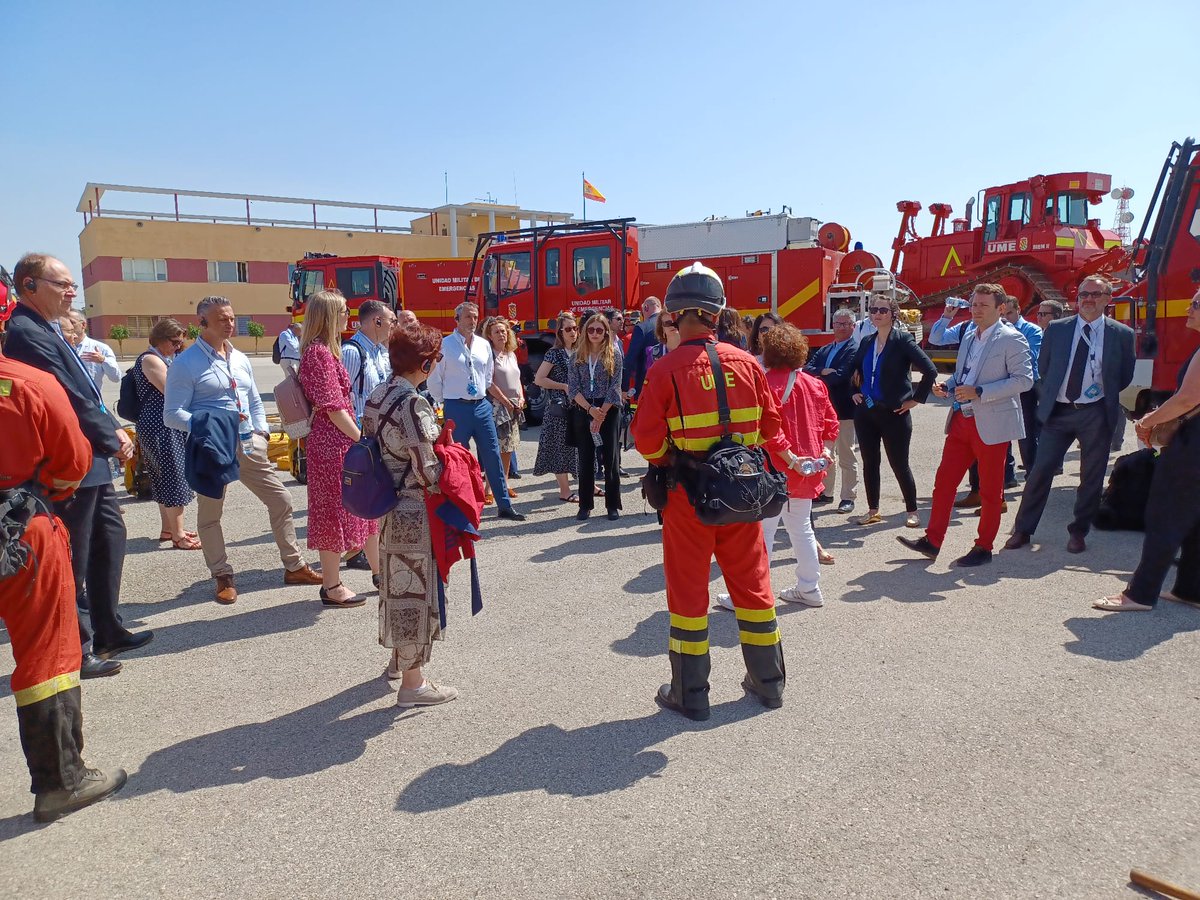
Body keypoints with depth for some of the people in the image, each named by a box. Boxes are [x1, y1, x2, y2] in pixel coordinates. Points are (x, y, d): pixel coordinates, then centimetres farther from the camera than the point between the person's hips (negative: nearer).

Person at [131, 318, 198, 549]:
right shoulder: (151, 360, -12)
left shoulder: (164, 359, 18)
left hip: (168, 426, 10)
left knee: (166, 478, 16)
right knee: (175, 478, -8)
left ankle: (168, 529, 26)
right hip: (159, 427, -10)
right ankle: (178, 536, -4)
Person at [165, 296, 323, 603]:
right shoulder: (185, 364, -7)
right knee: (210, 514, 6)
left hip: (248, 444, 6)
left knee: (281, 501, 7)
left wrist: (261, 430, 7)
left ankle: (294, 566, 20)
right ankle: (223, 578, 21)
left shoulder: (240, 359, 13)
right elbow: (172, 414, -11)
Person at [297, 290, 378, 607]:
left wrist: (360, 437, 16)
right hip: (332, 442, -10)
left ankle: (380, 571, 26)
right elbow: (332, 406, -19)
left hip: (340, 440, 10)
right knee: (335, 510, 0)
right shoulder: (319, 352, -15)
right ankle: (331, 587, 11)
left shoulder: (326, 350, 16)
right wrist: (362, 439, -15)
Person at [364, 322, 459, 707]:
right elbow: (427, 472, -22)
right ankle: (412, 682, 13)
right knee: (414, 587, 2)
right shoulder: (414, 405, -22)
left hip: (387, 503, 9)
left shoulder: (377, 395, 4)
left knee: (395, 581, 21)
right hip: (414, 510, -9)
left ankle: (399, 659, 39)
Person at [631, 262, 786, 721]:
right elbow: (770, 426, 4)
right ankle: (768, 682, 29)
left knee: (688, 587, 8)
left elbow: (648, 440, -14)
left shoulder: (665, 370, -14)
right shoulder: (746, 363, -3)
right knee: (751, 580, 16)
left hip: (687, 493, -3)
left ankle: (690, 694, 18)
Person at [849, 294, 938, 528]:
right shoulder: (866, 342, 9)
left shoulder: (902, 340, -9)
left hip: (893, 413, -5)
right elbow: (854, 371, 26)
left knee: (899, 464, 1)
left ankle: (912, 511, 15)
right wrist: (854, 393, 12)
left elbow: (930, 370, -14)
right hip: (865, 412, 6)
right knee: (869, 463, 9)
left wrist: (916, 399, -12)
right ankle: (873, 511, 19)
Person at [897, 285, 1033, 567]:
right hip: (961, 421, 7)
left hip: (991, 425, -7)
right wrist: (947, 387, 3)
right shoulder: (969, 338, 15)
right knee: (944, 481, 6)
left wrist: (978, 392, -21)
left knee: (990, 490, 5)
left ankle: (984, 547, 17)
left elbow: (1024, 379, -16)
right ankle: (932, 541, 13)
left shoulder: (1011, 339, -8)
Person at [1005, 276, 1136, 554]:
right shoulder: (1056, 329, 5)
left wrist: (1105, 395, 5)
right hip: (1058, 411, 1)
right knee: (1040, 471, -1)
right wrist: (1051, 396, 9)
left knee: (1091, 477, 7)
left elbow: (1125, 377, 10)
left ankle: (1079, 531, 21)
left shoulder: (1121, 334, 1)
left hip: (1096, 414, 0)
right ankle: (1022, 530, 7)